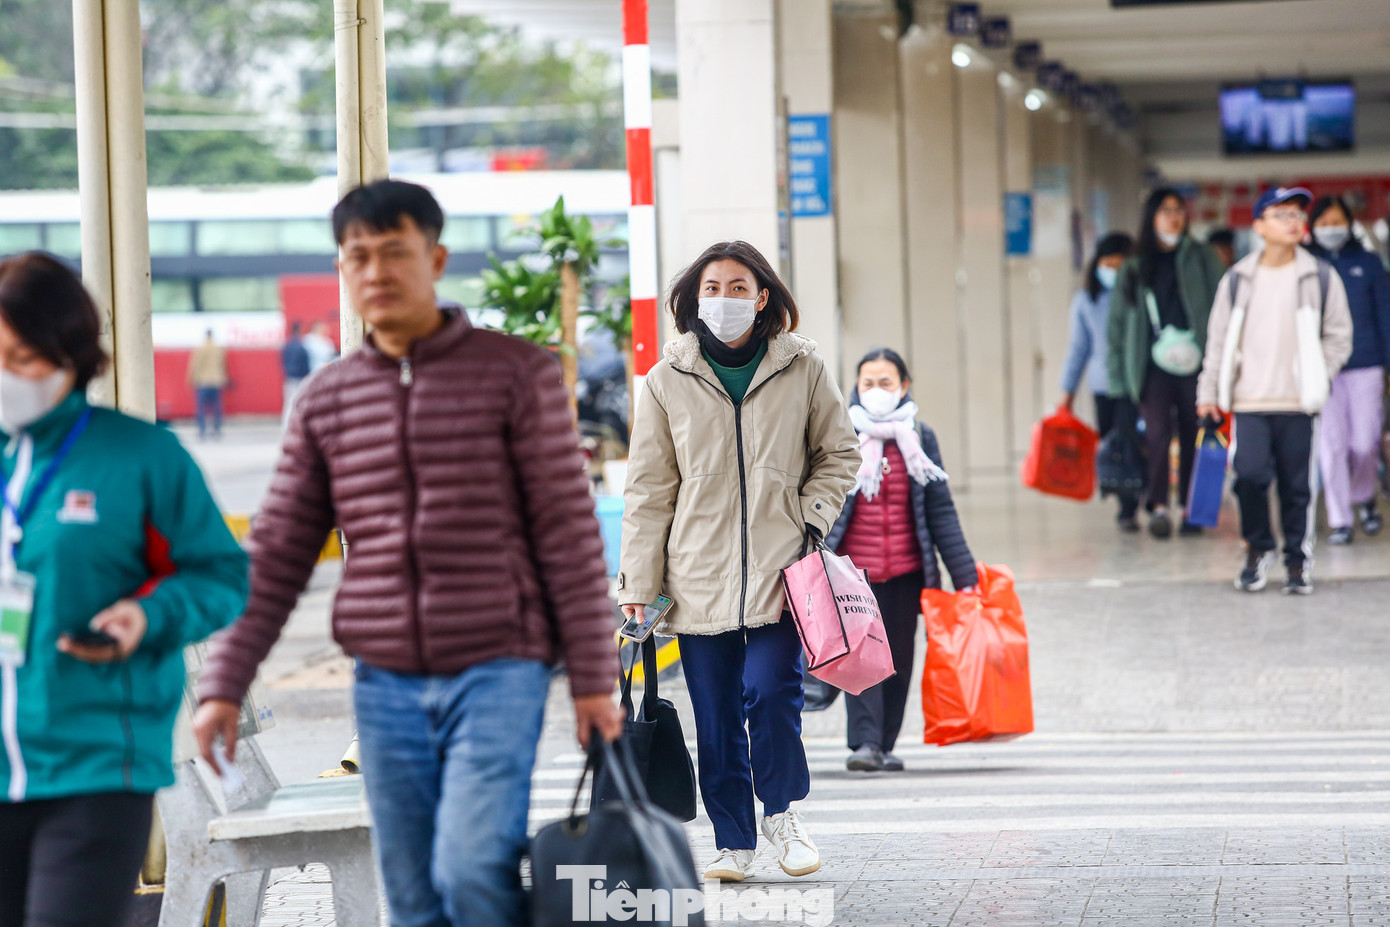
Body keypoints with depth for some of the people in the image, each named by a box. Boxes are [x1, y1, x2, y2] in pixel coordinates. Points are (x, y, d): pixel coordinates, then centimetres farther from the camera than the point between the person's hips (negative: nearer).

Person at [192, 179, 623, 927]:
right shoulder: (326, 401, 9)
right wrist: (224, 684, 5)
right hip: (386, 687, 4)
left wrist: (593, 676, -5)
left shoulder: (515, 372, -1)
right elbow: (275, 557, 11)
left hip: (497, 672, -4)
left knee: (471, 867, -19)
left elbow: (568, 530, -2)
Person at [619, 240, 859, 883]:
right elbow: (648, 492, 6)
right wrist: (637, 586, 2)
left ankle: (780, 811, 10)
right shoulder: (667, 382, 4)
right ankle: (733, 841, 15)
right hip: (699, 575, 1)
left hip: (778, 568, -1)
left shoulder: (802, 369, 3)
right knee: (716, 716, 2)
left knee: (772, 692, -15)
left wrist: (812, 516, -1)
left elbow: (839, 453, 16)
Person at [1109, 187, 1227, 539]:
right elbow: (1120, 322, 16)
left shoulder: (1199, 257, 10)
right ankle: (1158, 506, -26)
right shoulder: (1134, 269, 14)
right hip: (1154, 365, 0)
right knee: (1157, 431, -16)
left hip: (1194, 364, 0)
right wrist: (1118, 374, 10)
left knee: (1193, 436, 3)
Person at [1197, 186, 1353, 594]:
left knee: (1298, 485, 1)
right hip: (1249, 403, 0)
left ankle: (1299, 561, 16)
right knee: (1250, 473, -14)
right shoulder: (1238, 279, 6)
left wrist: (1316, 378, -3)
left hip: (1298, 405, 0)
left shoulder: (1319, 277, 3)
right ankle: (1258, 548, 8)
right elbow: (1219, 340, 10)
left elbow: (1339, 335, 7)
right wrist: (1209, 392, 8)